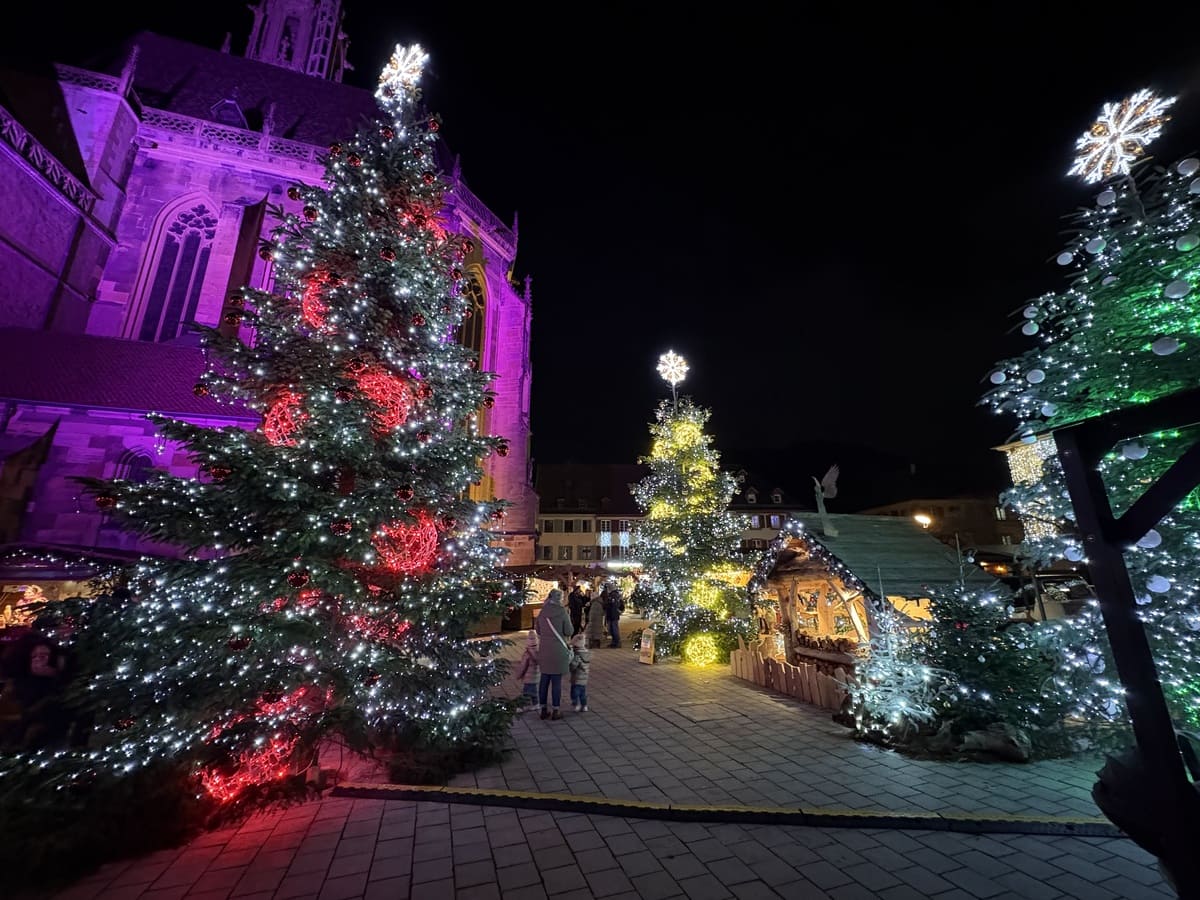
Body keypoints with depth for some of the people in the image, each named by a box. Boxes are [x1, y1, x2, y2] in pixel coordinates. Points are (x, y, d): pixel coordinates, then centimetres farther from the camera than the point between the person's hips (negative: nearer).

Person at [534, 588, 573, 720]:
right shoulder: (562, 612, -13)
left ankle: (544, 710, 23)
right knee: (556, 681, 6)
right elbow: (568, 632, -10)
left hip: (544, 651, 4)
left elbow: (537, 630, 11)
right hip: (558, 651, -4)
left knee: (544, 680, 14)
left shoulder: (542, 612, 0)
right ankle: (555, 711, 14)